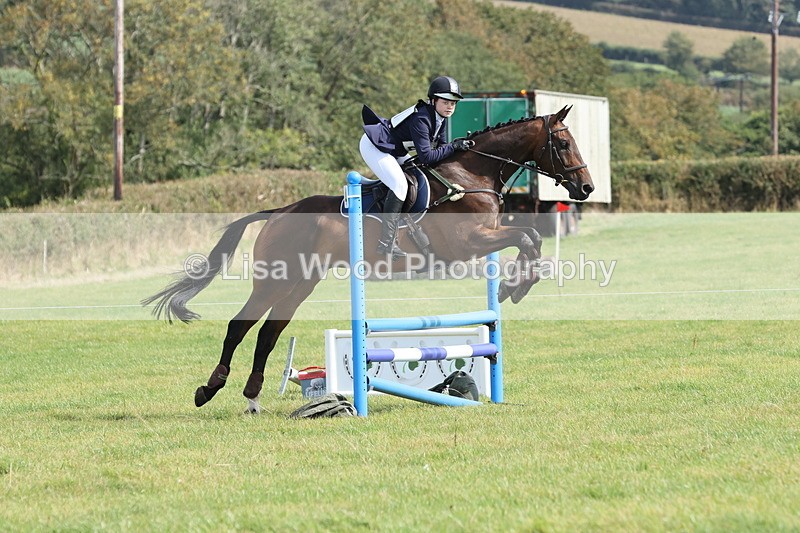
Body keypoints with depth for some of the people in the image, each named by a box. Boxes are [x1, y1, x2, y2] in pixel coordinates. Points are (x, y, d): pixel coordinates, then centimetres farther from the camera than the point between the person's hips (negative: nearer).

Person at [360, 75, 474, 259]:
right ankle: (386, 243, -23)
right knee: (399, 185, -23)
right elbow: (426, 157, -32)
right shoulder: (421, 119, -30)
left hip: (394, 150, 11)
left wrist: (461, 145, -12)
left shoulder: (440, 118, -2)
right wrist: (454, 146, -28)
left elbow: (440, 146, 6)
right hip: (373, 146, -11)